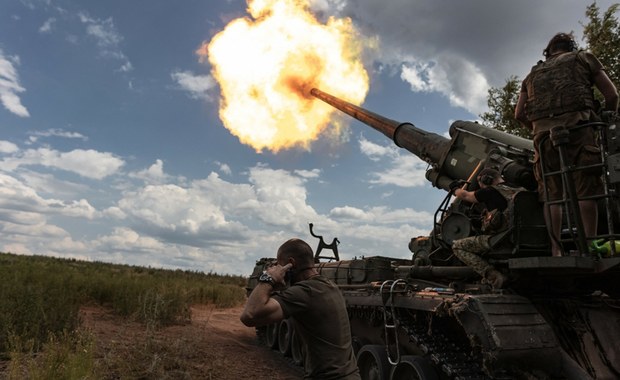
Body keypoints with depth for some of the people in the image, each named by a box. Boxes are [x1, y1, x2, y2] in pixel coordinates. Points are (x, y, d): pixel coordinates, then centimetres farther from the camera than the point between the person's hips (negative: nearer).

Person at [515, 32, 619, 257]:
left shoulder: (533, 73, 27)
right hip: (577, 127, -2)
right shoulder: (583, 58, 20)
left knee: (551, 195, 1)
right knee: (585, 192, -5)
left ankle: (556, 250, -4)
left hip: (544, 134, 2)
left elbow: (519, 114, 18)